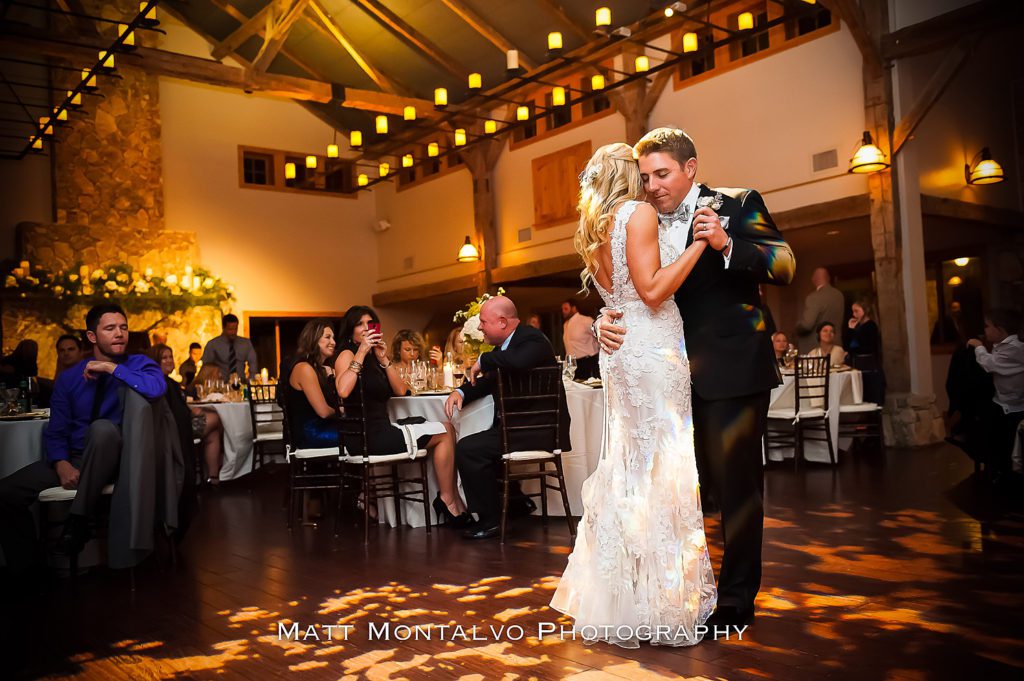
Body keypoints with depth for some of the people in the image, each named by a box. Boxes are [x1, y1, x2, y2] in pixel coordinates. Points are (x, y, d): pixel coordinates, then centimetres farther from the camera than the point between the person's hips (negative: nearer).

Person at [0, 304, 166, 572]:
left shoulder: (138, 364, -4)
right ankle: (24, 567, 7)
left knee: (102, 428, -36)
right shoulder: (69, 378, 6)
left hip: (112, 458, -4)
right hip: (73, 458, 4)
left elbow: (157, 388, -29)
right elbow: (56, 431, 3)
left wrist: (112, 368, -23)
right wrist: (61, 464, -17)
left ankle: (79, 519, -25)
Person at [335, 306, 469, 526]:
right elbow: (343, 391, -27)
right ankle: (447, 500, 6)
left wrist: (383, 359, -3)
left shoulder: (374, 359, 18)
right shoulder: (347, 355, -6)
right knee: (444, 433, -3)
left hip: (381, 430, 8)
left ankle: (453, 502, 0)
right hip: (366, 436, -8)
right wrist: (361, 352, -20)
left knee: (446, 429, 6)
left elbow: (400, 390, 7)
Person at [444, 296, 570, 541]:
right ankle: (517, 501, 31)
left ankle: (490, 520, -4)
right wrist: (461, 392, 1)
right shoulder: (506, 344, 13)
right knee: (475, 446, 25)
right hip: (520, 425, 11)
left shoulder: (532, 339, -16)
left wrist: (482, 360, -22)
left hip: (539, 429, -11)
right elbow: (490, 381, 21)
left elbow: (518, 361, -40)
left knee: (467, 449, -17)